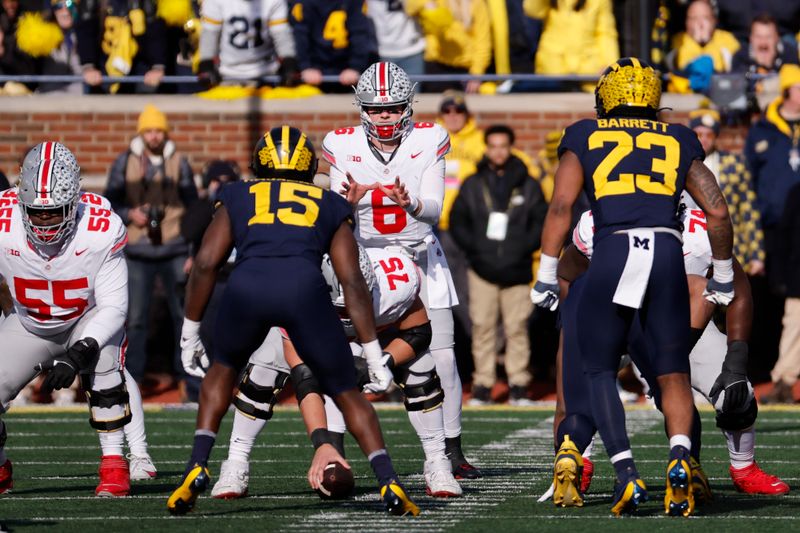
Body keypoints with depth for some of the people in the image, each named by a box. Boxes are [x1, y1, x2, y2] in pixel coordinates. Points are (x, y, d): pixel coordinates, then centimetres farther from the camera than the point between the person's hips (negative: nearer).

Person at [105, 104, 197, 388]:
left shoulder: (179, 162, 4)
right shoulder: (125, 162, 3)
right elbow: (110, 203, 7)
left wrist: (193, 252, 3)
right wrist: (130, 214, -14)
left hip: (174, 250, 0)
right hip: (139, 252, 0)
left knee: (184, 314, 1)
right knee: (136, 317, 2)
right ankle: (133, 376, 9)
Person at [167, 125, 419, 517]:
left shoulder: (237, 198, 30)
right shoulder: (329, 206, 29)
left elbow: (205, 264, 18)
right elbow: (353, 283, 20)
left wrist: (189, 333, 25)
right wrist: (373, 354, 21)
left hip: (247, 286, 1)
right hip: (304, 287, 0)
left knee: (224, 369, 30)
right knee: (346, 392, 16)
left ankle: (196, 470, 17)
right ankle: (389, 484, 1)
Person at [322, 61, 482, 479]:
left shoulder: (428, 141, -9)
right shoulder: (344, 146, -8)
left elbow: (434, 209, -14)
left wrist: (409, 203, -36)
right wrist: (349, 201, -35)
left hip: (420, 255, 0)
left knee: (442, 357, -3)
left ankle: (451, 450, 8)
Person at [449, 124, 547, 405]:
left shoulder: (528, 185, 7)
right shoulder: (473, 185, 9)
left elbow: (542, 221, 9)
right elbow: (457, 221, 11)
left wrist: (523, 249, -4)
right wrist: (473, 249, -2)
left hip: (517, 271, -1)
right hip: (482, 271, 1)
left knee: (517, 327, -2)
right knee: (482, 326, -1)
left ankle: (519, 384, 2)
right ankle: (482, 384, 2)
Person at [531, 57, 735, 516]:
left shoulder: (585, 139, 15)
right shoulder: (678, 142, 19)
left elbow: (561, 207, 4)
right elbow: (718, 212, 13)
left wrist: (547, 276, 7)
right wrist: (723, 276, 25)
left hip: (612, 251, -1)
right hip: (667, 251, 1)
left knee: (601, 370, 13)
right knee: (673, 373, 11)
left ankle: (626, 474, -4)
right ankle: (680, 458, -15)